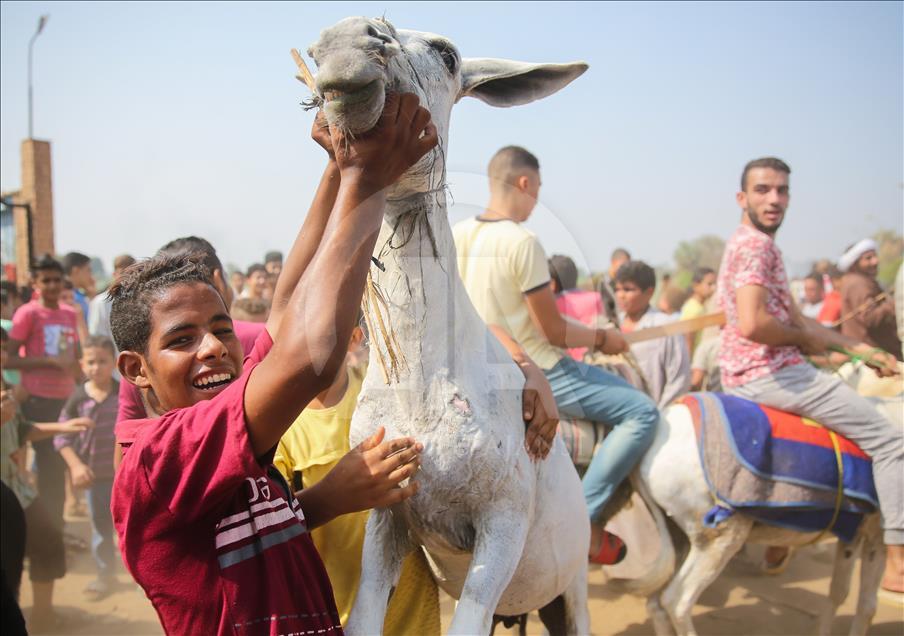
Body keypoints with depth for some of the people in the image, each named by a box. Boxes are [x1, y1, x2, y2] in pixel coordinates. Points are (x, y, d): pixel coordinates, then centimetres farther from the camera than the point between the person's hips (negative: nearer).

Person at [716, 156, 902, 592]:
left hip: (744, 378, 10)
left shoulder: (757, 244, 18)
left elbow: (792, 317, 19)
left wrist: (856, 346, 14)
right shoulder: (754, 244, -14)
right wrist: (807, 337, -12)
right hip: (770, 374, -10)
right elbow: (752, 324, -29)